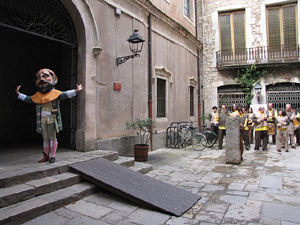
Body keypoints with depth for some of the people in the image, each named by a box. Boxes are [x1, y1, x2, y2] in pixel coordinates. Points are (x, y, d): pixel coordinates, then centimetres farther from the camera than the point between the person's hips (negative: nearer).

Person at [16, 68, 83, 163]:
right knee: (45, 139, 12)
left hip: (52, 119, -5)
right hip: (42, 120, 5)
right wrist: (18, 93, 30)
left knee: (52, 137, 2)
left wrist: (76, 91, -29)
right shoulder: (38, 95, 12)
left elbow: (65, 94, -16)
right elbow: (28, 99, 25)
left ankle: (53, 156, 9)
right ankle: (46, 156, 21)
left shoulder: (55, 93, -4)